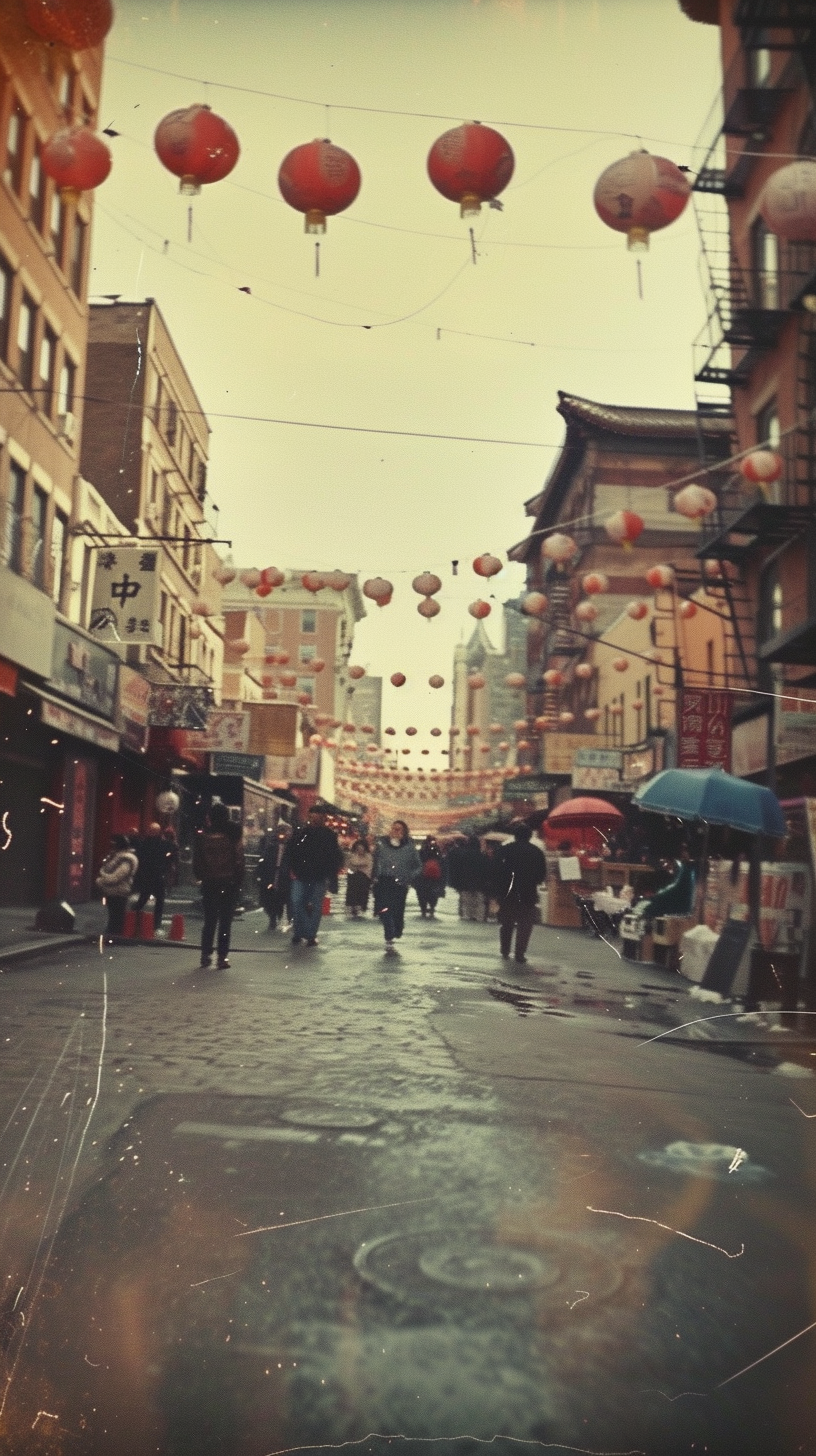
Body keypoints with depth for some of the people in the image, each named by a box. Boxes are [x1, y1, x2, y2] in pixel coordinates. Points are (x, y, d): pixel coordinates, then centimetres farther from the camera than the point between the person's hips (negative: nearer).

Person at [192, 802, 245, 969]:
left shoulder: (202, 836, -2)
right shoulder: (233, 836, -9)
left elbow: (196, 861, 1)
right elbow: (239, 861, -9)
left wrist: (201, 877, 13)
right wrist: (239, 881, 0)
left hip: (209, 884, 2)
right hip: (229, 884, -2)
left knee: (209, 921, 13)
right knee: (225, 922, 3)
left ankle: (206, 956, 11)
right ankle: (222, 958, 2)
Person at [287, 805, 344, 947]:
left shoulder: (329, 835, 2)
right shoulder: (300, 832, 5)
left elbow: (337, 856, 5)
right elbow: (291, 851, 10)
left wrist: (330, 875, -2)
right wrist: (293, 870, 1)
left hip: (320, 877, -1)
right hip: (301, 876, 1)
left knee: (316, 906, 2)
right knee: (297, 902, -8)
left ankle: (311, 935, 10)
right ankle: (299, 932, 5)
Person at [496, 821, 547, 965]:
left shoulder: (506, 849, -1)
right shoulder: (536, 852, 0)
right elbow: (542, 875, 2)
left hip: (507, 893, 1)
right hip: (528, 894, -1)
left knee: (506, 923, 15)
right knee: (525, 925, 5)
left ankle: (505, 952, 18)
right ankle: (520, 955, -1)